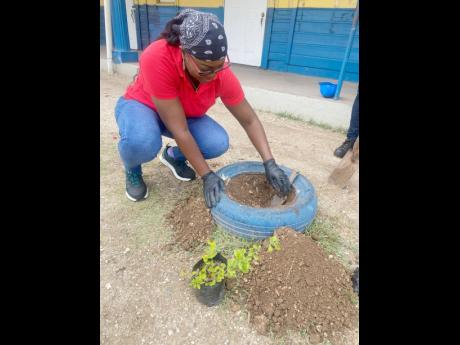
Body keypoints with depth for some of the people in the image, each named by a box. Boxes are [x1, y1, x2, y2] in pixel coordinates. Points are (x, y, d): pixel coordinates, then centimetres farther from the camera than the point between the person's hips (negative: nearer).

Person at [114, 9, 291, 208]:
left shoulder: (222, 74, -26)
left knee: (218, 143, -22)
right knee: (142, 141, -38)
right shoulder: (157, 59, -38)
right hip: (141, 105, -3)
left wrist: (269, 163, -25)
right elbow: (179, 130, -37)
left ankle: (173, 156, 10)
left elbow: (249, 120, -16)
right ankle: (132, 169, 0)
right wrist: (207, 175, -33)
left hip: (185, 114, 4)